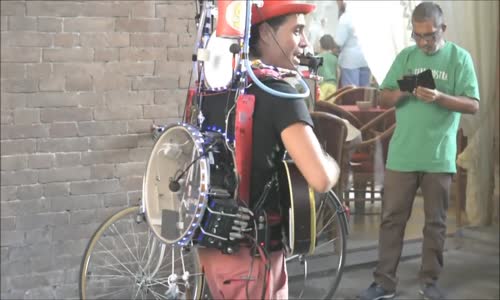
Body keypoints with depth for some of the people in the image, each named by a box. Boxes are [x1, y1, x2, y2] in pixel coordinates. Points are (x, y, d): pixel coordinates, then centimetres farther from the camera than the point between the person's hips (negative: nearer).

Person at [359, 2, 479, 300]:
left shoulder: (460, 58, -1)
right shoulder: (406, 56, 6)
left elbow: (473, 105, -7)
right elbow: (384, 98, 7)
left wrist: (439, 97, -23)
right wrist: (400, 93, -16)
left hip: (439, 157, -2)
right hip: (402, 155, 2)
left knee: (436, 222, 8)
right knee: (392, 218, 4)